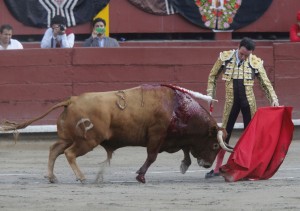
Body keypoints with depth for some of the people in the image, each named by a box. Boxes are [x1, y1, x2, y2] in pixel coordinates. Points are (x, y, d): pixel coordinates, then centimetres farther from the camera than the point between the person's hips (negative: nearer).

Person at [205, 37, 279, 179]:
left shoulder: (256, 62, -8)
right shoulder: (225, 58, -5)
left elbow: (265, 83, 1)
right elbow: (212, 76, 8)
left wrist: (273, 99, -11)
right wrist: (210, 95, 4)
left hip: (248, 102, -1)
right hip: (231, 102, 1)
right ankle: (217, 168, 12)